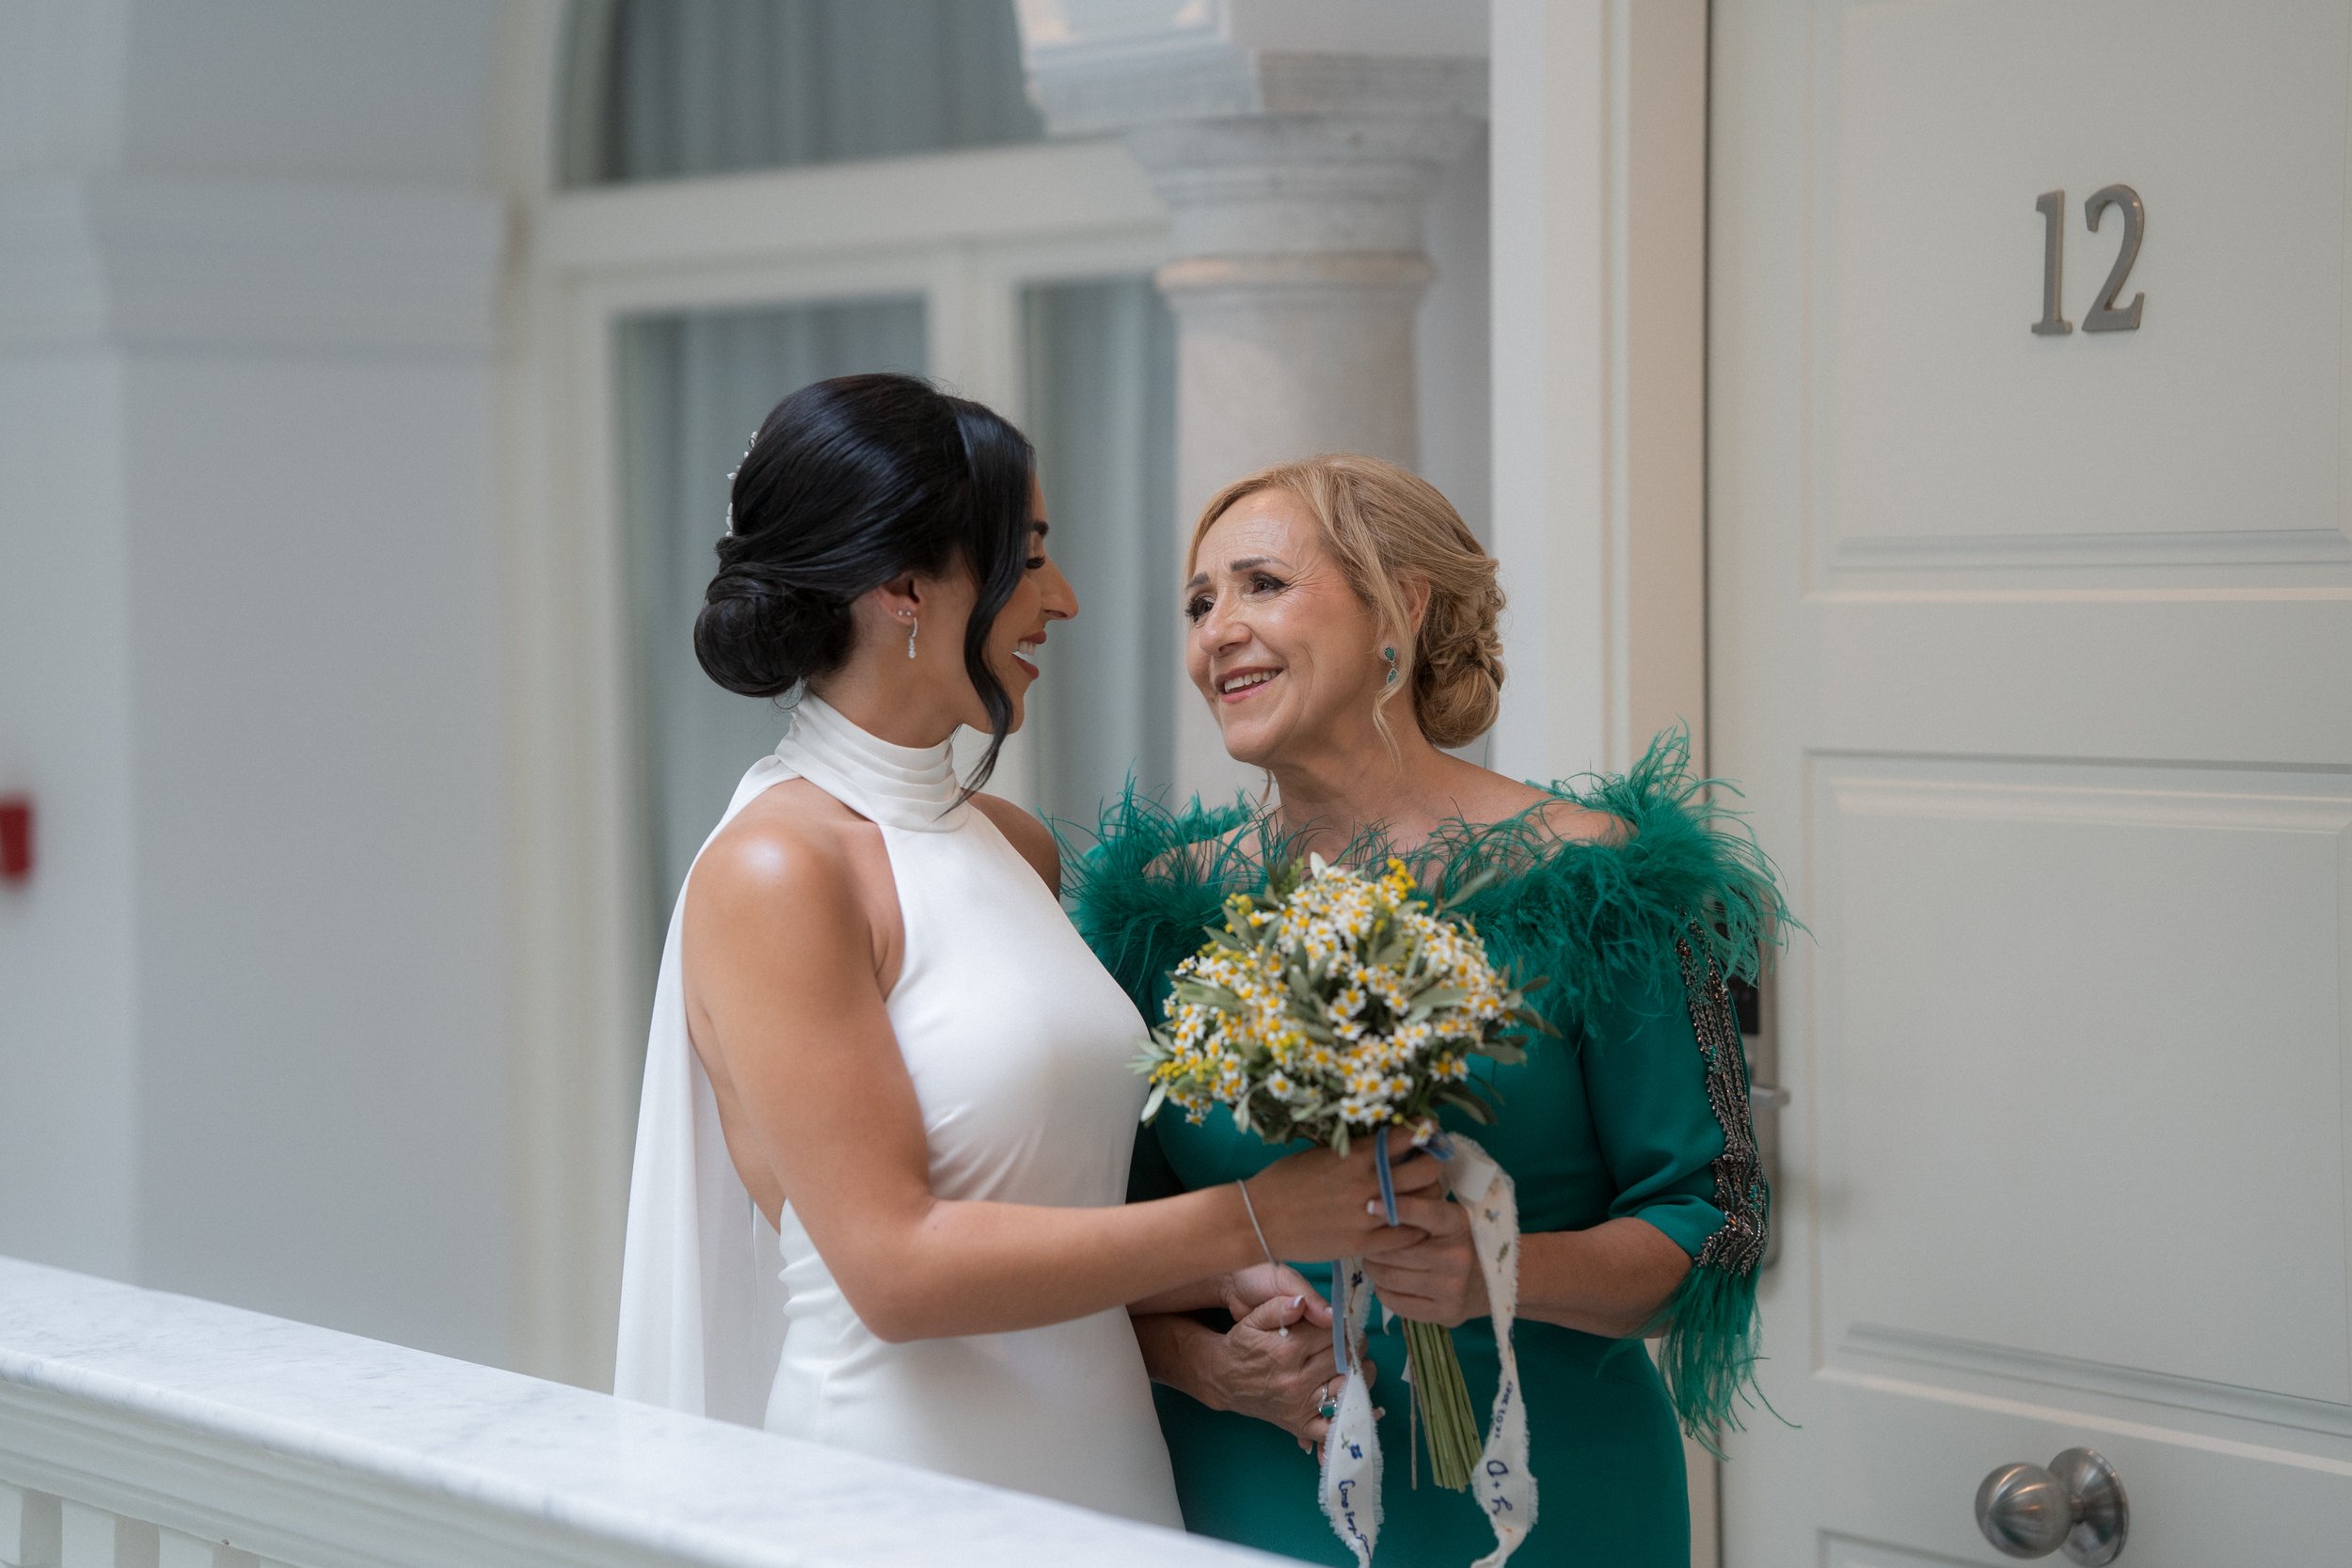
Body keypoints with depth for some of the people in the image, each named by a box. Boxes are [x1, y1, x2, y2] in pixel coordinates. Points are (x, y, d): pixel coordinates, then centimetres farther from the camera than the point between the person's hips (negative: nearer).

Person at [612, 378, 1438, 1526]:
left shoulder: (1018, 846, 9)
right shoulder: (773, 872, -15)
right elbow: (895, 1267, -20)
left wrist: (1224, 1299, -3)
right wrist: (1245, 1223, -17)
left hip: (1098, 1469, 7)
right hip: (908, 1479, -7)